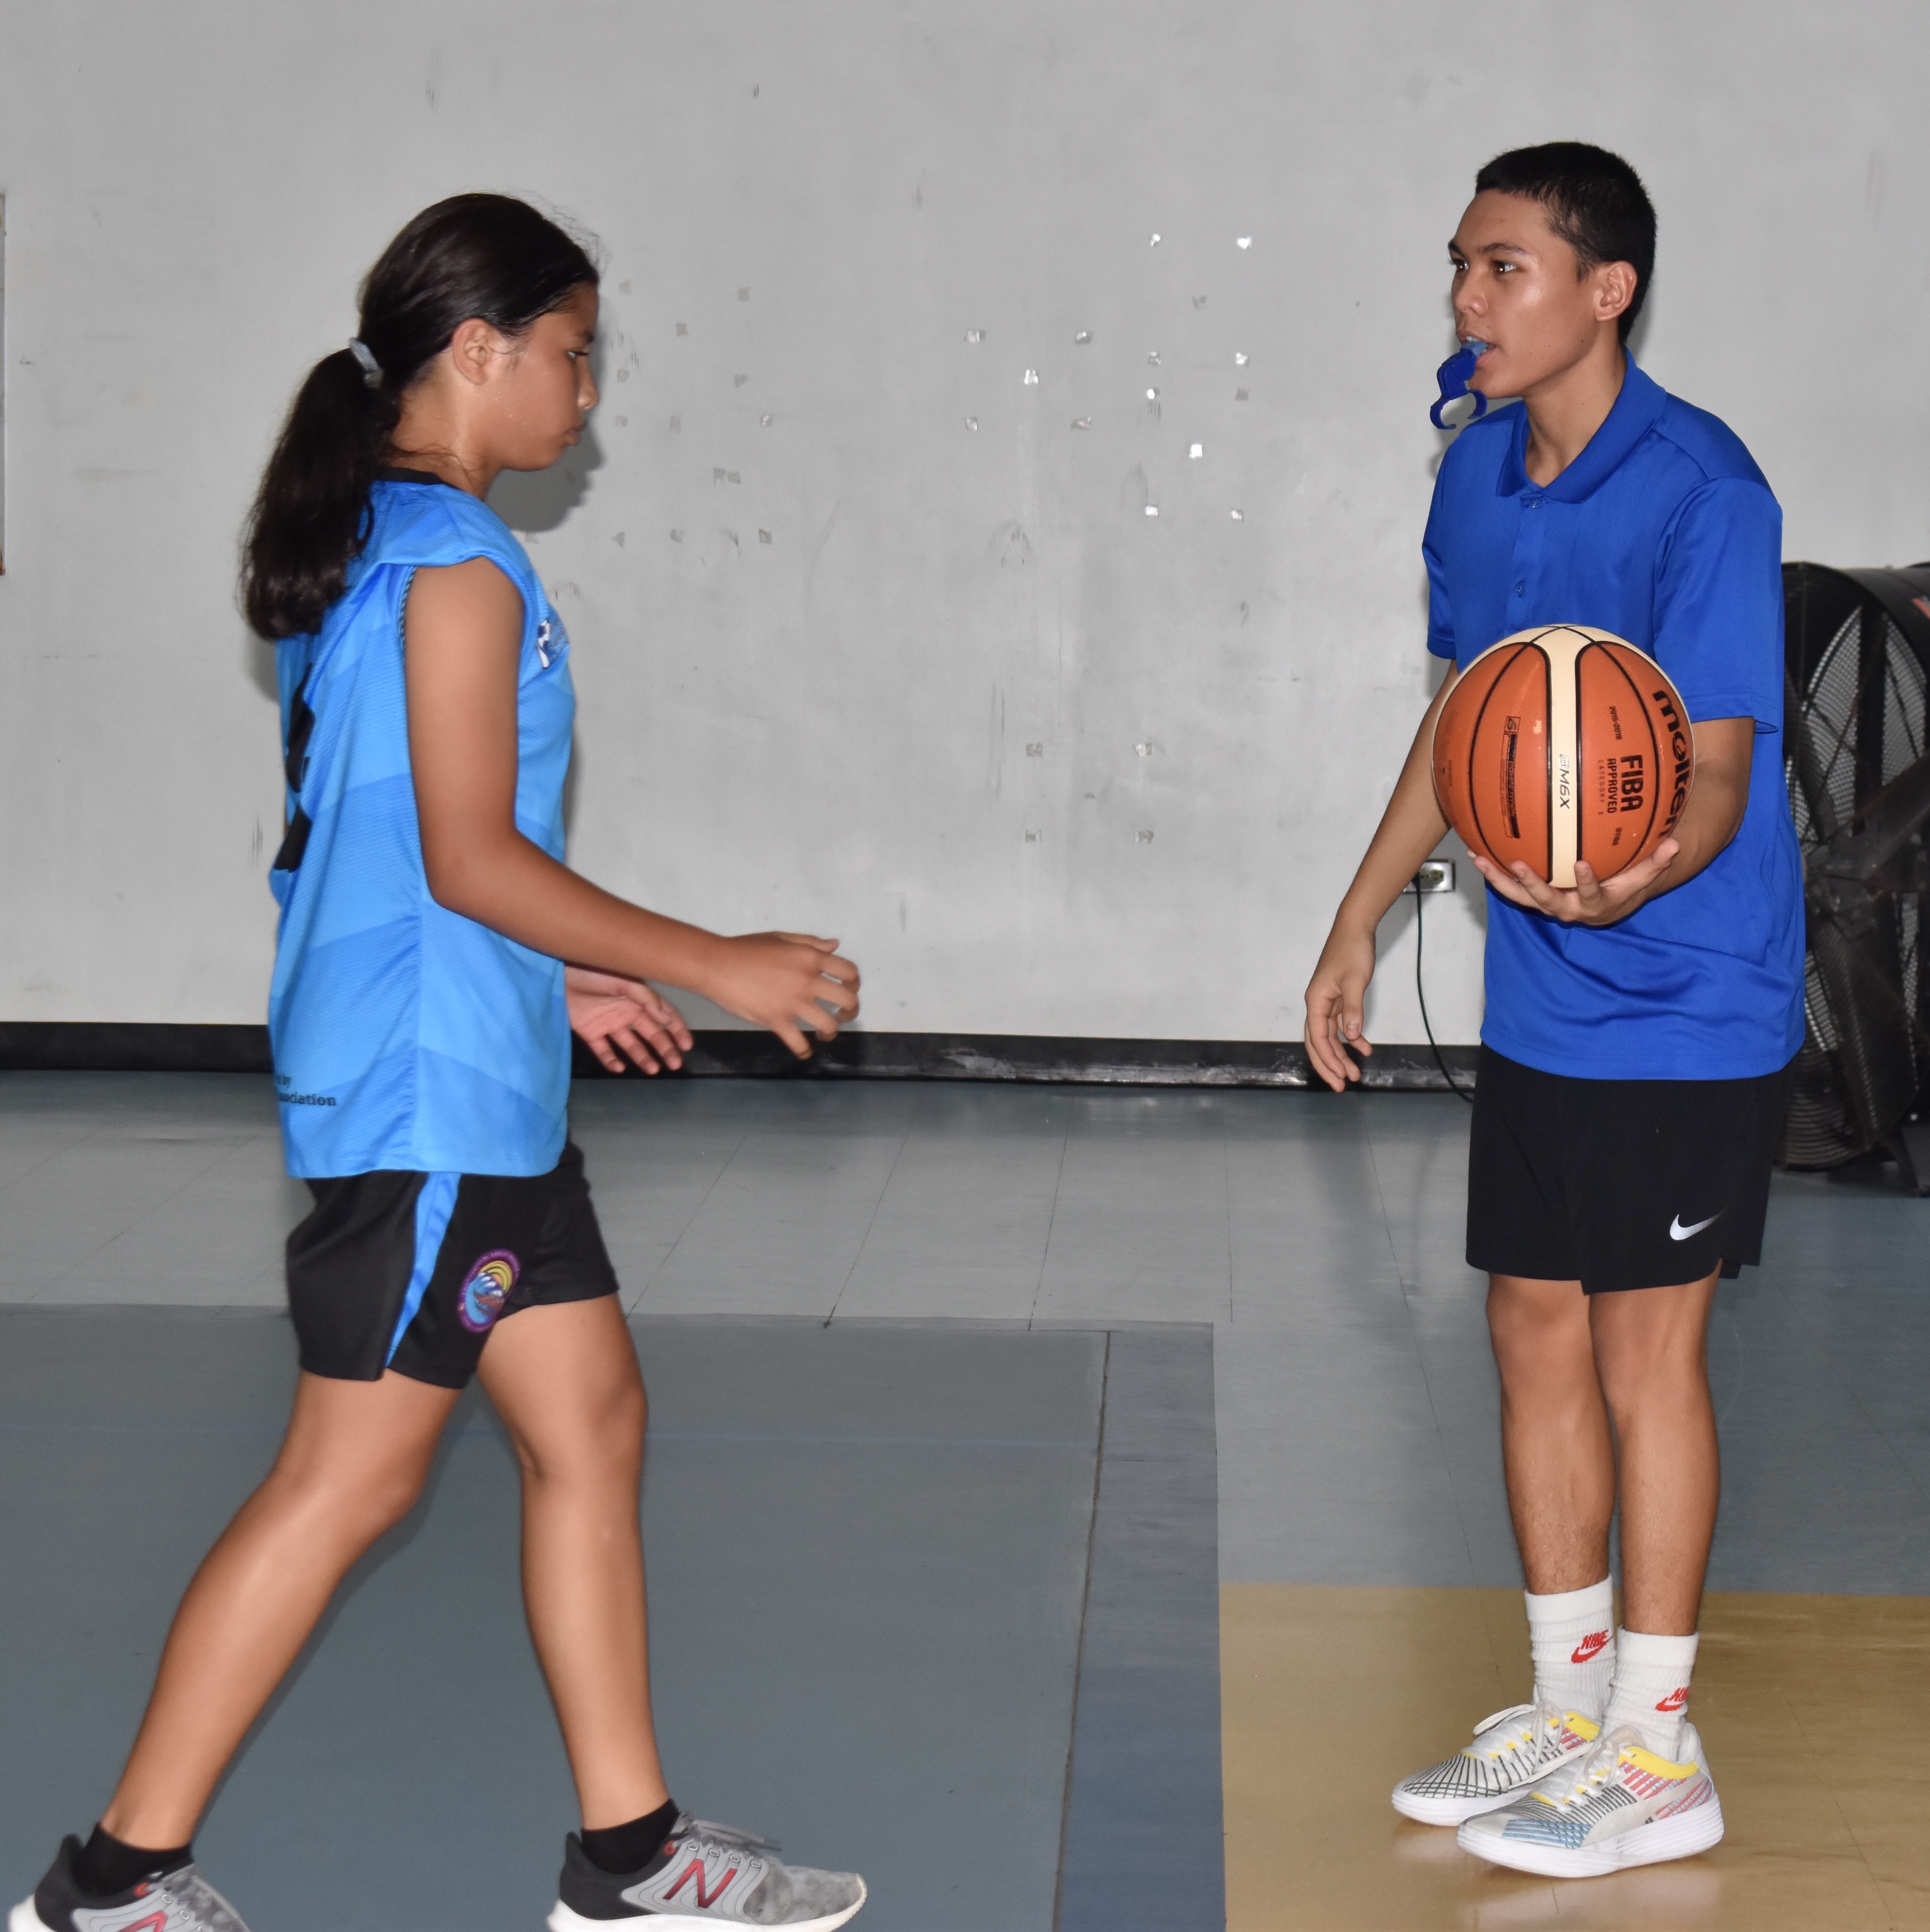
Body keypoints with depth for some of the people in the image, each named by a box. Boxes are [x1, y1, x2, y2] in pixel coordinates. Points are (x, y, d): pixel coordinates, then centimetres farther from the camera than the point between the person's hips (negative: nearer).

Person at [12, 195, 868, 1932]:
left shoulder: (371, 547, 14)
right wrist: (715, 965, -13)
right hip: (427, 1091, -10)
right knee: (352, 1477, -3)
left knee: (592, 1424, 12)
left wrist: (558, 983, 22)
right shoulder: (456, 564, -15)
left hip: (475, 1087, 10)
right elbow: (470, 858, -20)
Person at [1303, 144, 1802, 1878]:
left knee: (1646, 1349, -1)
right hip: (1535, 1003, 7)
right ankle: (1570, 1704, 27)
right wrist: (1362, 922, 19)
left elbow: (1718, 773, -21)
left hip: (1683, 1005, -7)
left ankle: (1659, 1754, 12)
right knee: (1536, 1328, 12)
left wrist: (1637, 879, -43)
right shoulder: (1479, 471, 4)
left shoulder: (1700, 493, -19)